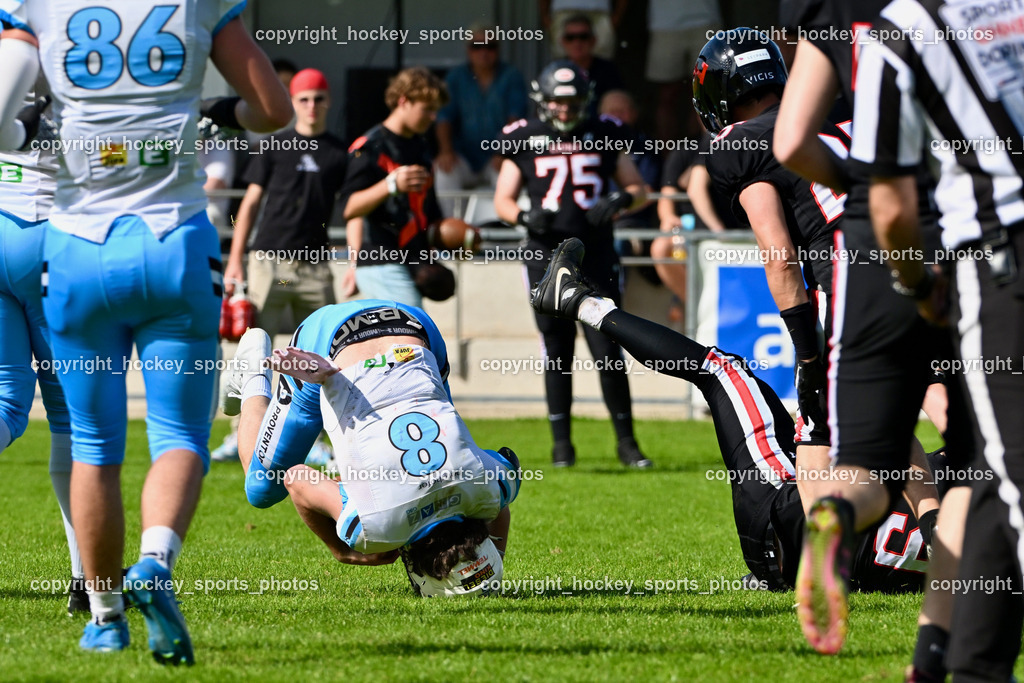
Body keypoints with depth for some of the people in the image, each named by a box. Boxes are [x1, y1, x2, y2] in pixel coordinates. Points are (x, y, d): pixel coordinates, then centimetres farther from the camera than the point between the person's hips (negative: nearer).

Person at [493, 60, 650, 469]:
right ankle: (561, 443, 14)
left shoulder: (603, 136, 7)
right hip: (547, 258, 0)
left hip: (596, 256, 0)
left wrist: (618, 202, -8)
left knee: (608, 353, -5)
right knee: (557, 354, 4)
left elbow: (638, 188, 14)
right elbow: (502, 201, 6)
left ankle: (626, 442, 4)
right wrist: (526, 216, -15)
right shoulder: (524, 140, 4)